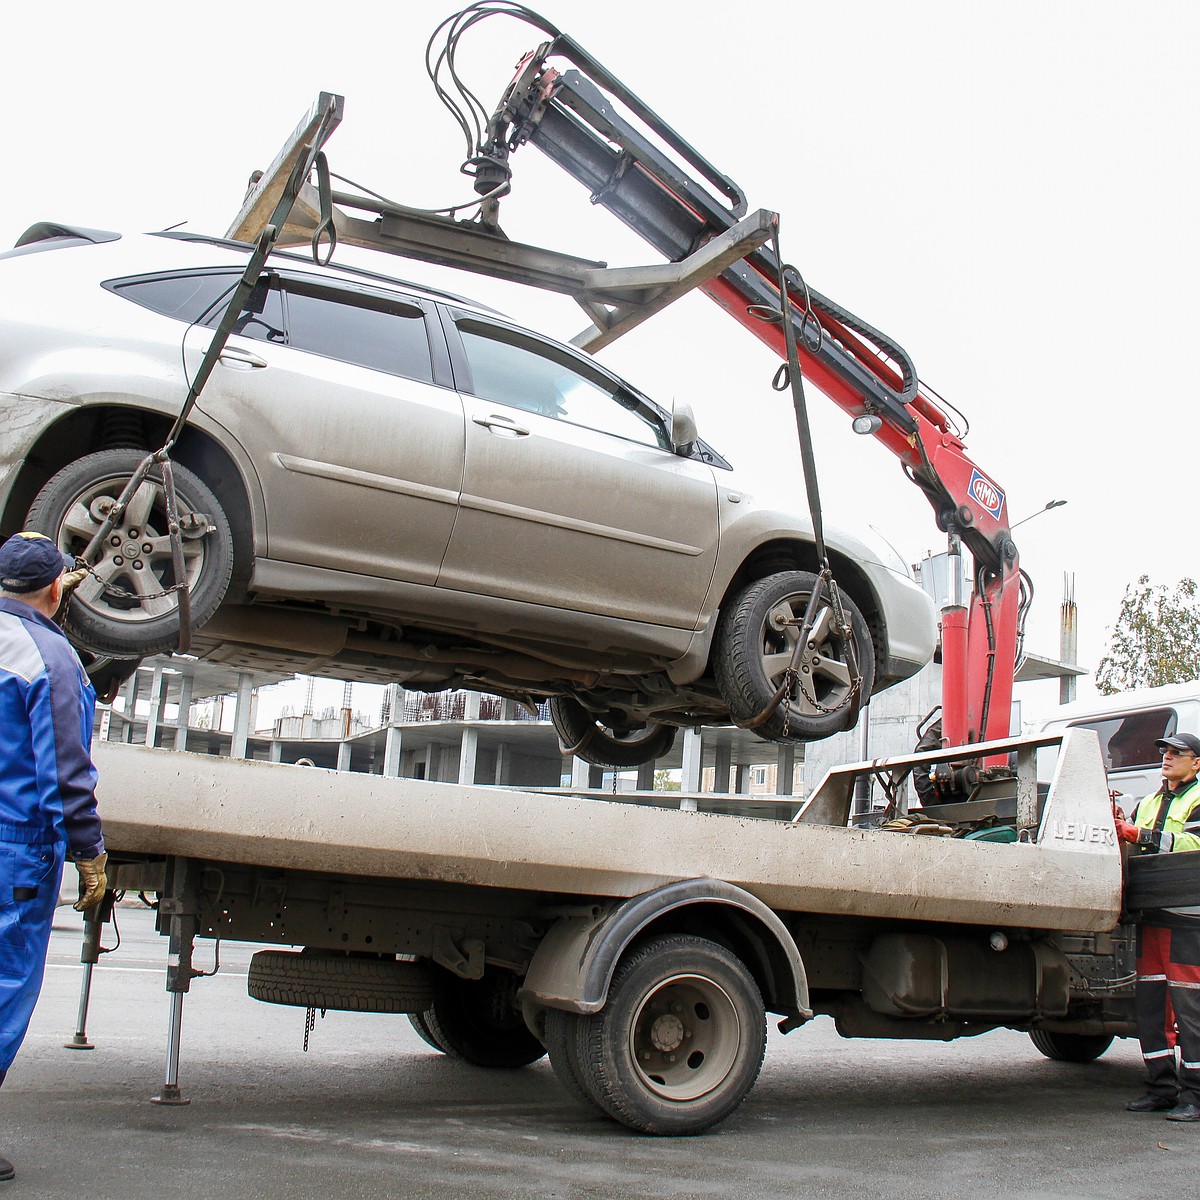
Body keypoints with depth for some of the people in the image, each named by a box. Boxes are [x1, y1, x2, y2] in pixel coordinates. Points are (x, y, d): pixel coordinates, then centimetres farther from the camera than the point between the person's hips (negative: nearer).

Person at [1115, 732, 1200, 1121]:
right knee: (1149, 1005, 7)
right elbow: (1135, 852, 19)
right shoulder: (1147, 804, 24)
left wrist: (1141, 836, -17)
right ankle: (1162, 1087, 14)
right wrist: (1117, 829, -1)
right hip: (1150, 914, 7)